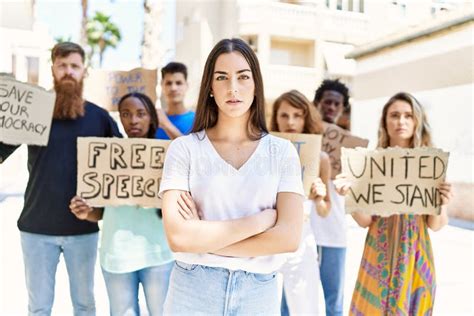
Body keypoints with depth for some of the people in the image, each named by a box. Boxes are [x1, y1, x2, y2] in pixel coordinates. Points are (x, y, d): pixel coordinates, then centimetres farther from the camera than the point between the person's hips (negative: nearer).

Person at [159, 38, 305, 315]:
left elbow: (289, 237, -11)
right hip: (193, 291, -1)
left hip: (259, 292, 1)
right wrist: (261, 219, -14)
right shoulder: (184, 149, -6)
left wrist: (203, 238, -13)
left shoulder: (282, 151, -2)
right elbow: (178, 237, -15)